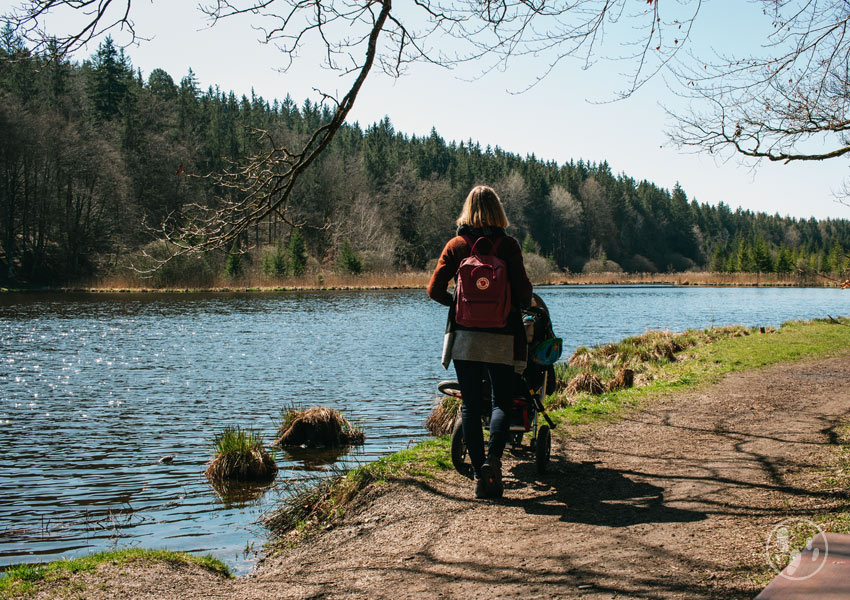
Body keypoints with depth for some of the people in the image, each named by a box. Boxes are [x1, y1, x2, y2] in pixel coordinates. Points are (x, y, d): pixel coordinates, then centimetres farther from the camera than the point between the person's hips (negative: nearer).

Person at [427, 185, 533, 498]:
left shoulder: (455, 245, 2)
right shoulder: (507, 244, -3)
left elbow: (435, 290, -3)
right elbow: (522, 289, -9)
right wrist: (524, 305, 13)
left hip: (464, 336, 2)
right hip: (502, 337, -1)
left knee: (470, 405, 7)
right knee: (501, 401, 6)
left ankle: (479, 473, 5)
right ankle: (493, 458, -17)